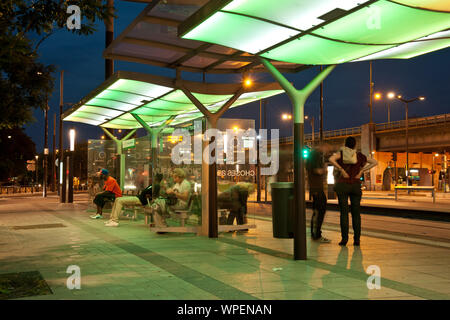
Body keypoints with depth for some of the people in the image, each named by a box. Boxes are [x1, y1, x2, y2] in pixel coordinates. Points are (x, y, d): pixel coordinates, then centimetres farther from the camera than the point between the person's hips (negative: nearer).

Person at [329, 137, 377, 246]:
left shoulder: (341, 153, 1)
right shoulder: (359, 156, 7)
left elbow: (331, 159, -19)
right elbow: (375, 162, 6)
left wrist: (341, 170, -12)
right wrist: (362, 171, 2)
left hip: (342, 185, -2)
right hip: (356, 185, 2)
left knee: (344, 212, -1)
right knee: (356, 213, 5)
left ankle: (344, 238, -4)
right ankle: (357, 239, 2)